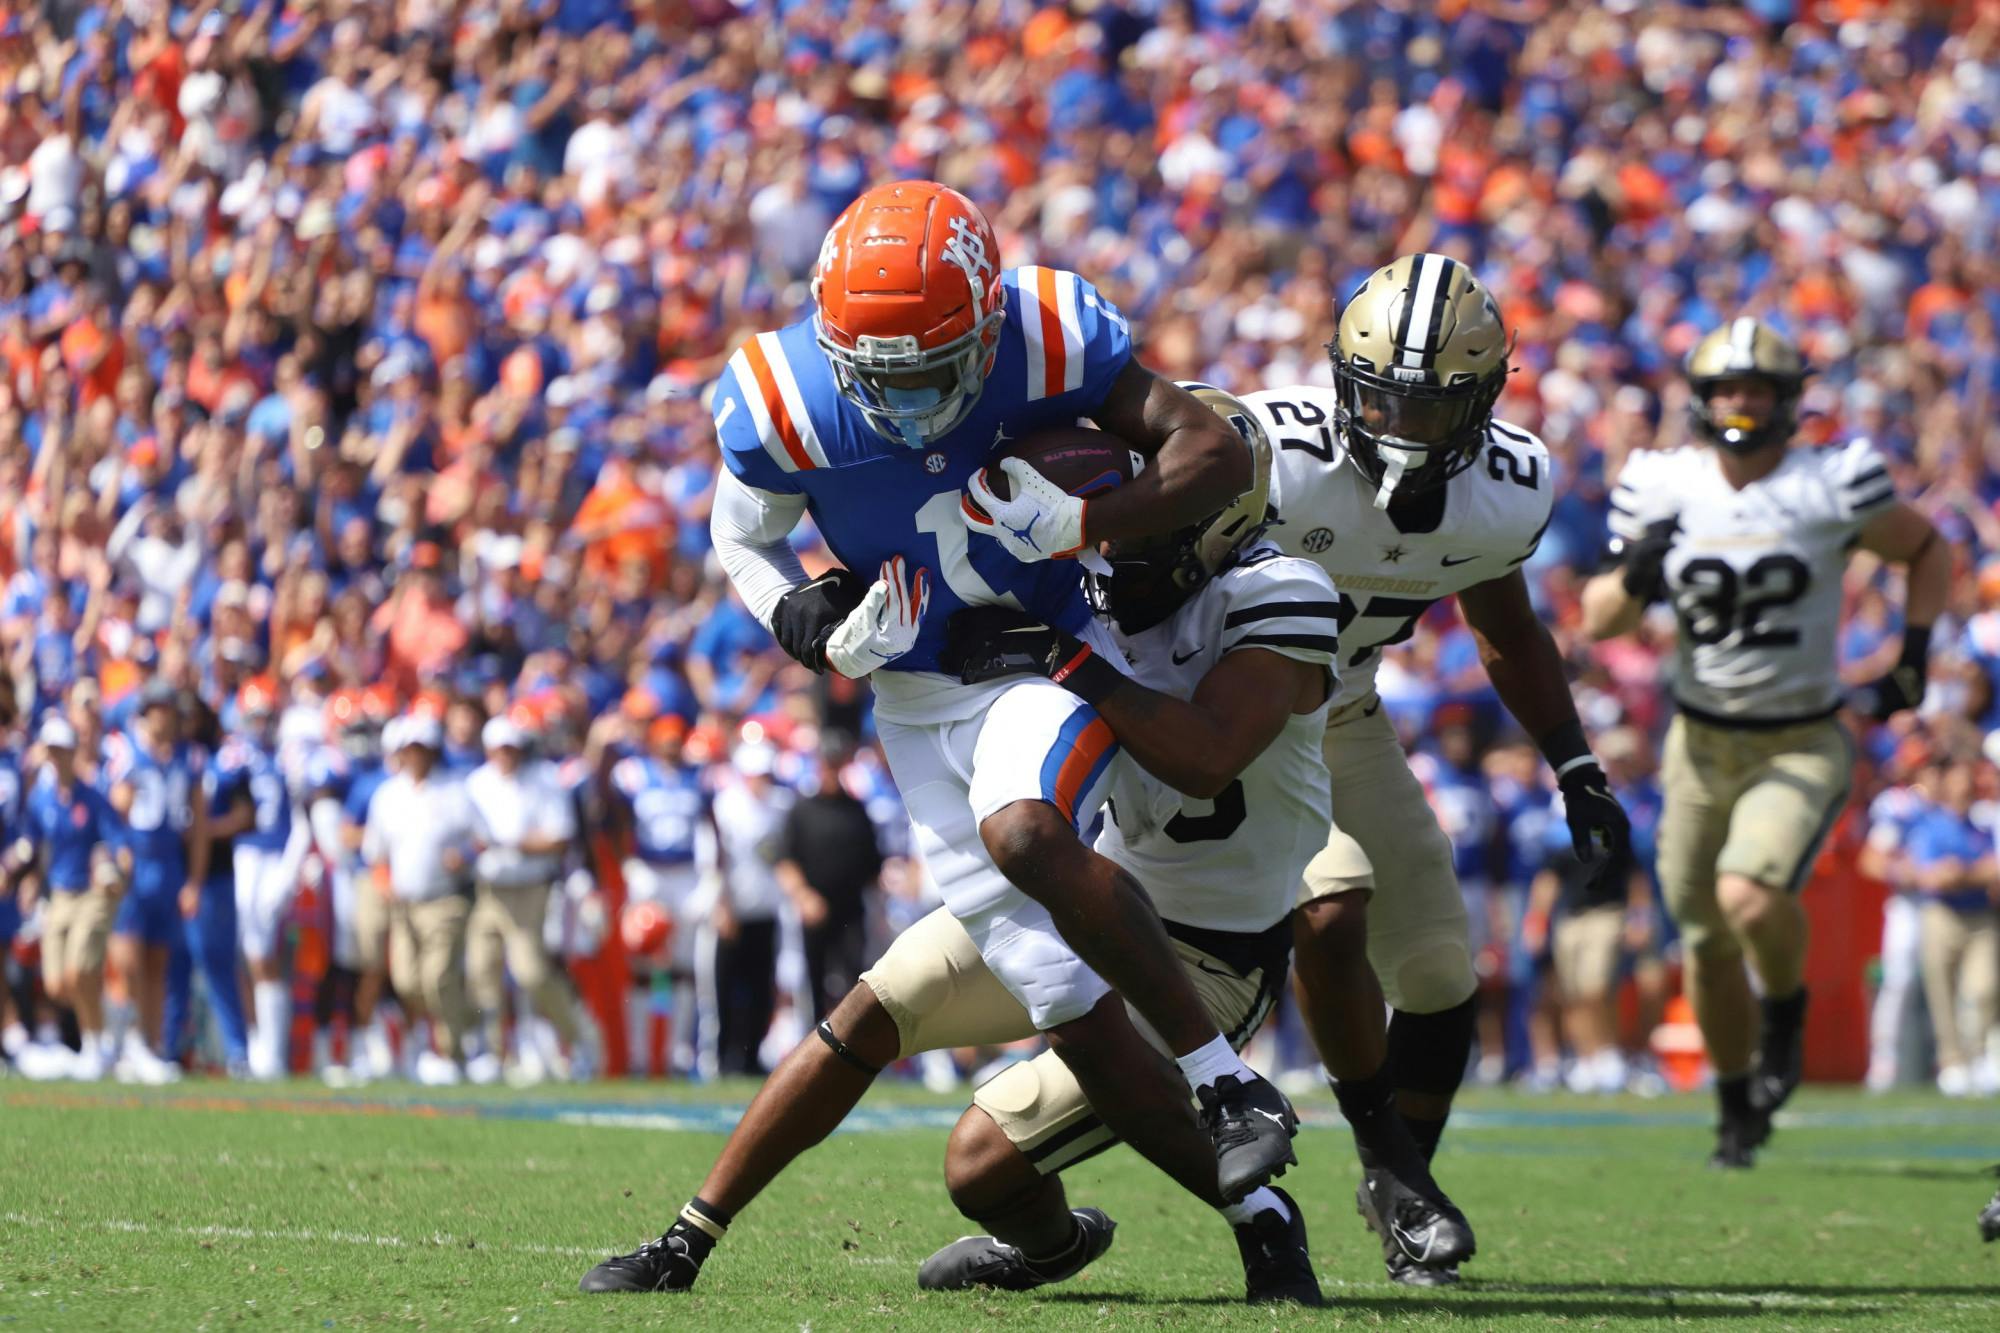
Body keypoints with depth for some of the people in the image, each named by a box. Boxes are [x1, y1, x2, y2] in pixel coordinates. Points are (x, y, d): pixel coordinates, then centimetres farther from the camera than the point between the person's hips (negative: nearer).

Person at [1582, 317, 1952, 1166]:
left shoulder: (1832, 489, -10)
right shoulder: (1666, 490, -3)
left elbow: (1927, 552, 8)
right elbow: (1598, 622, 1)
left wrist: (1913, 658, -3)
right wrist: (1636, 579, -20)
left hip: (1801, 748, -3)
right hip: (1702, 744, 3)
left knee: (1749, 896, -27)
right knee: (1706, 943, 9)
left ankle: (1787, 1015, 6)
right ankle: (1739, 1112, 30)